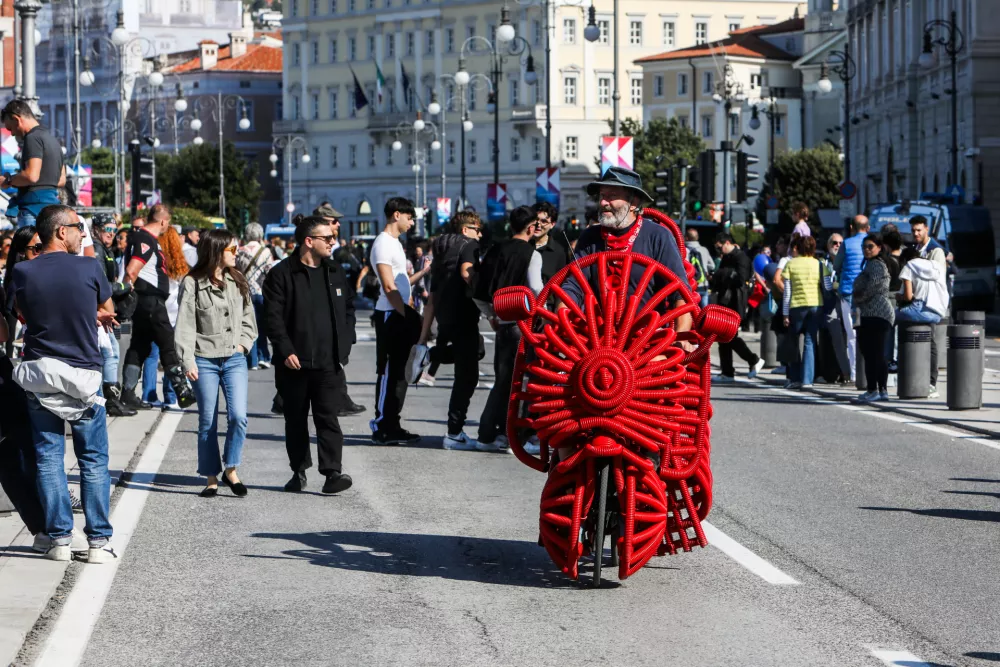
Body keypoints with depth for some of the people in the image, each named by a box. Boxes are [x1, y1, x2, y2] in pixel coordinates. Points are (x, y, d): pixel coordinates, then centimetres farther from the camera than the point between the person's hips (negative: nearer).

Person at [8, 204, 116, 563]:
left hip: (40, 374, 1)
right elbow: (108, 313, 7)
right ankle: (99, 541, 6)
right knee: (94, 460, 6)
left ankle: (59, 539, 7)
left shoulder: (22, 273, -4)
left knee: (49, 458, 8)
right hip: (84, 375, -1)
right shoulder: (89, 268, -8)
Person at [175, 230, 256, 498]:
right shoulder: (193, 283, -4)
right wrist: (188, 361, -12)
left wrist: (243, 343, 2)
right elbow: (185, 325, -6)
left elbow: (248, 318, 18)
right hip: (205, 360, -3)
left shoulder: (238, 282, 10)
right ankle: (211, 478, 14)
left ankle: (230, 470, 7)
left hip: (235, 359, 3)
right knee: (207, 422, 3)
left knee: (238, 416, -10)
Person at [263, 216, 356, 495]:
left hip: (328, 362, 2)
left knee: (328, 418, -5)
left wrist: (343, 345, 6)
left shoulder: (335, 272, 11)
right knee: (296, 419, 9)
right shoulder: (282, 274, -4)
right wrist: (286, 351, -14)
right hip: (295, 362, -2)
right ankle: (299, 471, 19)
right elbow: (272, 316, -7)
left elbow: (348, 310, 18)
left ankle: (333, 472, -8)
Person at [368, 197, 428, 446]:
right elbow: (389, 287, -17)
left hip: (402, 314, 10)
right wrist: (407, 315, -17)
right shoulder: (383, 244, -11)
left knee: (400, 372, 10)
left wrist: (425, 271, 16)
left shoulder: (395, 243, 19)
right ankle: (382, 427, -4)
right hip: (390, 315, -10)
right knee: (388, 372, -7)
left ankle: (391, 426, 15)